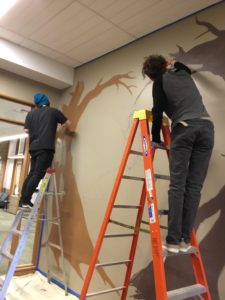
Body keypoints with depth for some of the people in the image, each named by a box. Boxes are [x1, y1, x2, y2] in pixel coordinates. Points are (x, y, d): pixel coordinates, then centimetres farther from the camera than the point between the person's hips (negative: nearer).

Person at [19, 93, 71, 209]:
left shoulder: (30, 114, 16)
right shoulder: (53, 111, 7)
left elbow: (26, 130, 13)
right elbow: (68, 123, 15)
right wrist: (62, 125, 37)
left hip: (33, 147, 5)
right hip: (46, 147, -5)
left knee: (32, 173, 12)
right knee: (38, 174, -8)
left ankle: (23, 200, 11)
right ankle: (25, 200, -12)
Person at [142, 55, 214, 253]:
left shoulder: (160, 82, 14)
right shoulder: (184, 73, 26)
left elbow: (158, 112, 8)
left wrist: (156, 139, 15)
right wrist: (174, 63, 48)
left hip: (184, 128, -4)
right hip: (206, 126, 5)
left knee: (177, 185, -5)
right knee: (194, 187, 0)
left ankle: (173, 241, -8)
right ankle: (185, 240, 1)